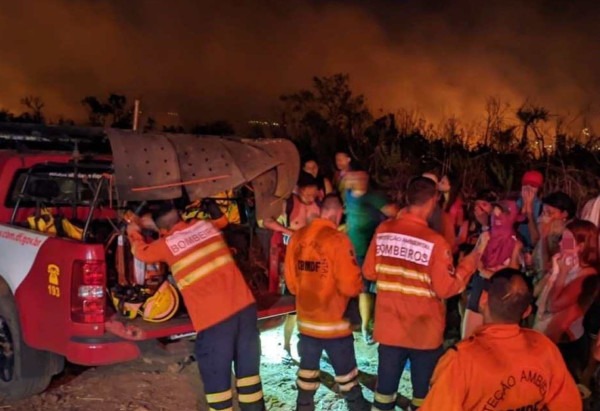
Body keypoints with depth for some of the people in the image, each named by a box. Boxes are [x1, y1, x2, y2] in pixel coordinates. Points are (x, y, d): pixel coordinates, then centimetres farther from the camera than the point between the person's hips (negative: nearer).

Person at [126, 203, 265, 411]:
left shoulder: (167, 245, 3)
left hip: (214, 318, -5)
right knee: (248, 369, 17)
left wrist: (133, 232, 44)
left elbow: (141, 252, 23)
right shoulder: (205, 225, 14)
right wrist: (151, 222, 46)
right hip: (245, 305, 5)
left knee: (217, 380, 8)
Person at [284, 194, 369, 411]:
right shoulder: (337, 239, -19)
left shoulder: (297, 237, -2)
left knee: (307, 368, 17)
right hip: (334, 320, -5)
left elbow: (291, 281, 7)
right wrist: (358, 286, 5)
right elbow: (350, 286, -16)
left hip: (306, 319, 5)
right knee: (346, 370, 11)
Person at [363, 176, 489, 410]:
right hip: (425, 332, -3)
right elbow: (448, 288, -15)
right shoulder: (434, 241, -18)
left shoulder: (383, 231, -5)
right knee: (424, 392, 16)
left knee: (385, 387, 15)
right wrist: (475, 256, -9)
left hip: (389, 328, 4)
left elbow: (369, 272, 3)